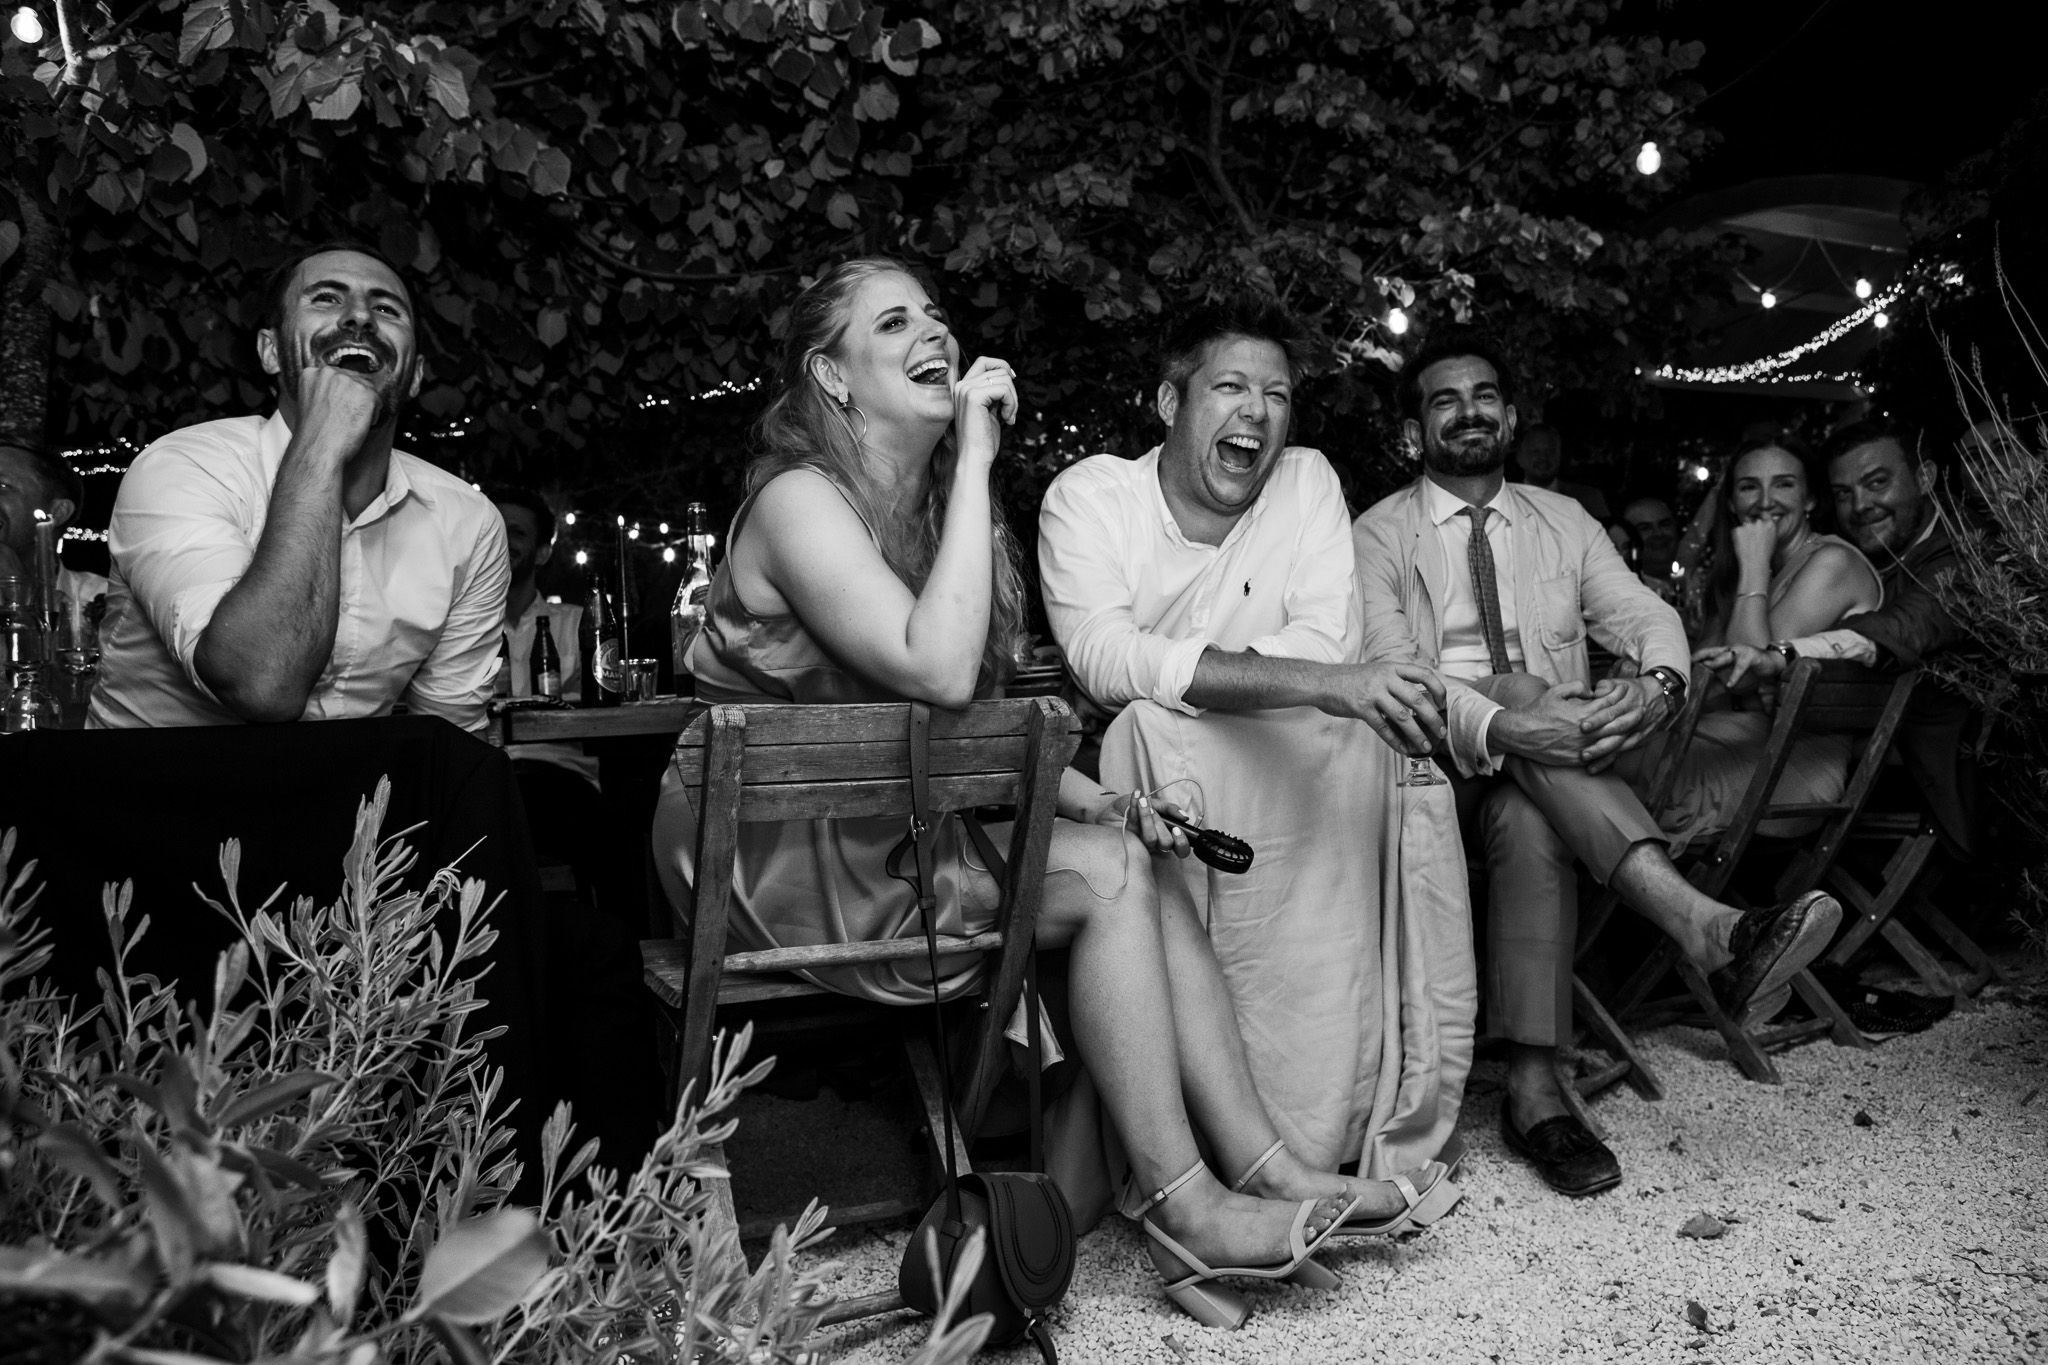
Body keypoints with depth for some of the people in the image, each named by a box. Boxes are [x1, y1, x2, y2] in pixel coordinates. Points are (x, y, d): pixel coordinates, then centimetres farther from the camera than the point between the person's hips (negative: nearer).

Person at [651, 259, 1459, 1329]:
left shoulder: (932, 504, 11)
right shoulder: (799, 500, -15)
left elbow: (976, 717, 11)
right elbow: (938, 671, -28)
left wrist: (1093, 798, -4)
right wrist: (976, 460, -24)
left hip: (888, 828, 8)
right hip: (776, 851, -7)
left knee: (1145, 865, -7)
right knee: (1108, 879, -16)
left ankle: (1260, 1170, -5)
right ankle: (1182, 1208, -8)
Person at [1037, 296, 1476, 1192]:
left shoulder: (1307, 482, 4)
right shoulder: (1088, 496, -7)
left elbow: (1327, 642, -10)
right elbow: (1101, 660, -25)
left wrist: (1174, 673, -23)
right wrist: (1313, 683, -36)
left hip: (1284, 762, 3)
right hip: (1137, 769, -3)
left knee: (1389, 752, -24)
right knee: (1153, 729, -35)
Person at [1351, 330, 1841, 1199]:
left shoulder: (1563, 521, 19)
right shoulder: (1379, 538, 5)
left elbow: (1642, 614, 4)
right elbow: (1389, 669, -13)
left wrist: (1658, 685, -24)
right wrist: (1505, 726, -33)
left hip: (1563, 765, 3)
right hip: (1444, 768, -2)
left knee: (1529, 820, -34)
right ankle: (1702, 924, -50)